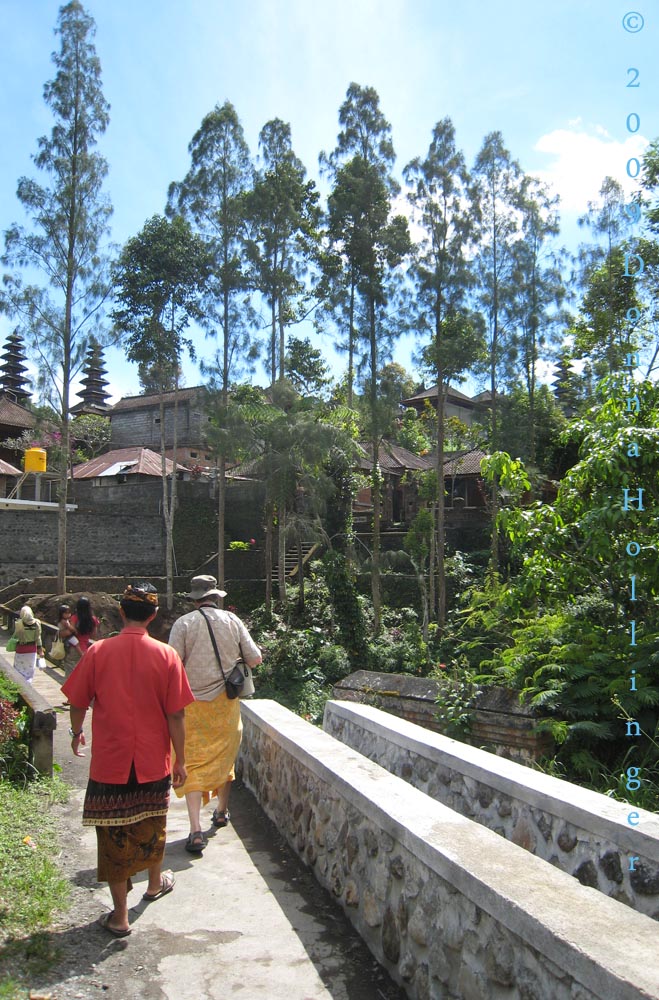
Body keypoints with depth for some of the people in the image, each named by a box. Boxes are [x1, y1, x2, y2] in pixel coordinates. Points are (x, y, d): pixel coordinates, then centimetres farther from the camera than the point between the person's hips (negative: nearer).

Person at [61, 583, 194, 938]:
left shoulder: (98, 652, -11)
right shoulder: (166, 655, -12)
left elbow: (78, 703, -1)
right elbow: (175, 715, -9)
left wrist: (76, 734, 20)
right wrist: (180, 760, 3)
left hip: (109, 762, -1)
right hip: (153, 762, 1)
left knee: (113, 833, 10)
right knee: (152, 824, 23)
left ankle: (120, 916, 18)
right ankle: (155, 883, 45)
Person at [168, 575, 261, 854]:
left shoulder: (184, 623, -8)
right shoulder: (232, 621, -1)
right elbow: (255, 659, 1)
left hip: (193, 703, -3)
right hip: (226, 702, 3)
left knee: (193, 763, 1)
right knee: (224, 756, 20)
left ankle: (196, 830, -8)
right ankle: (221, 811, 37)